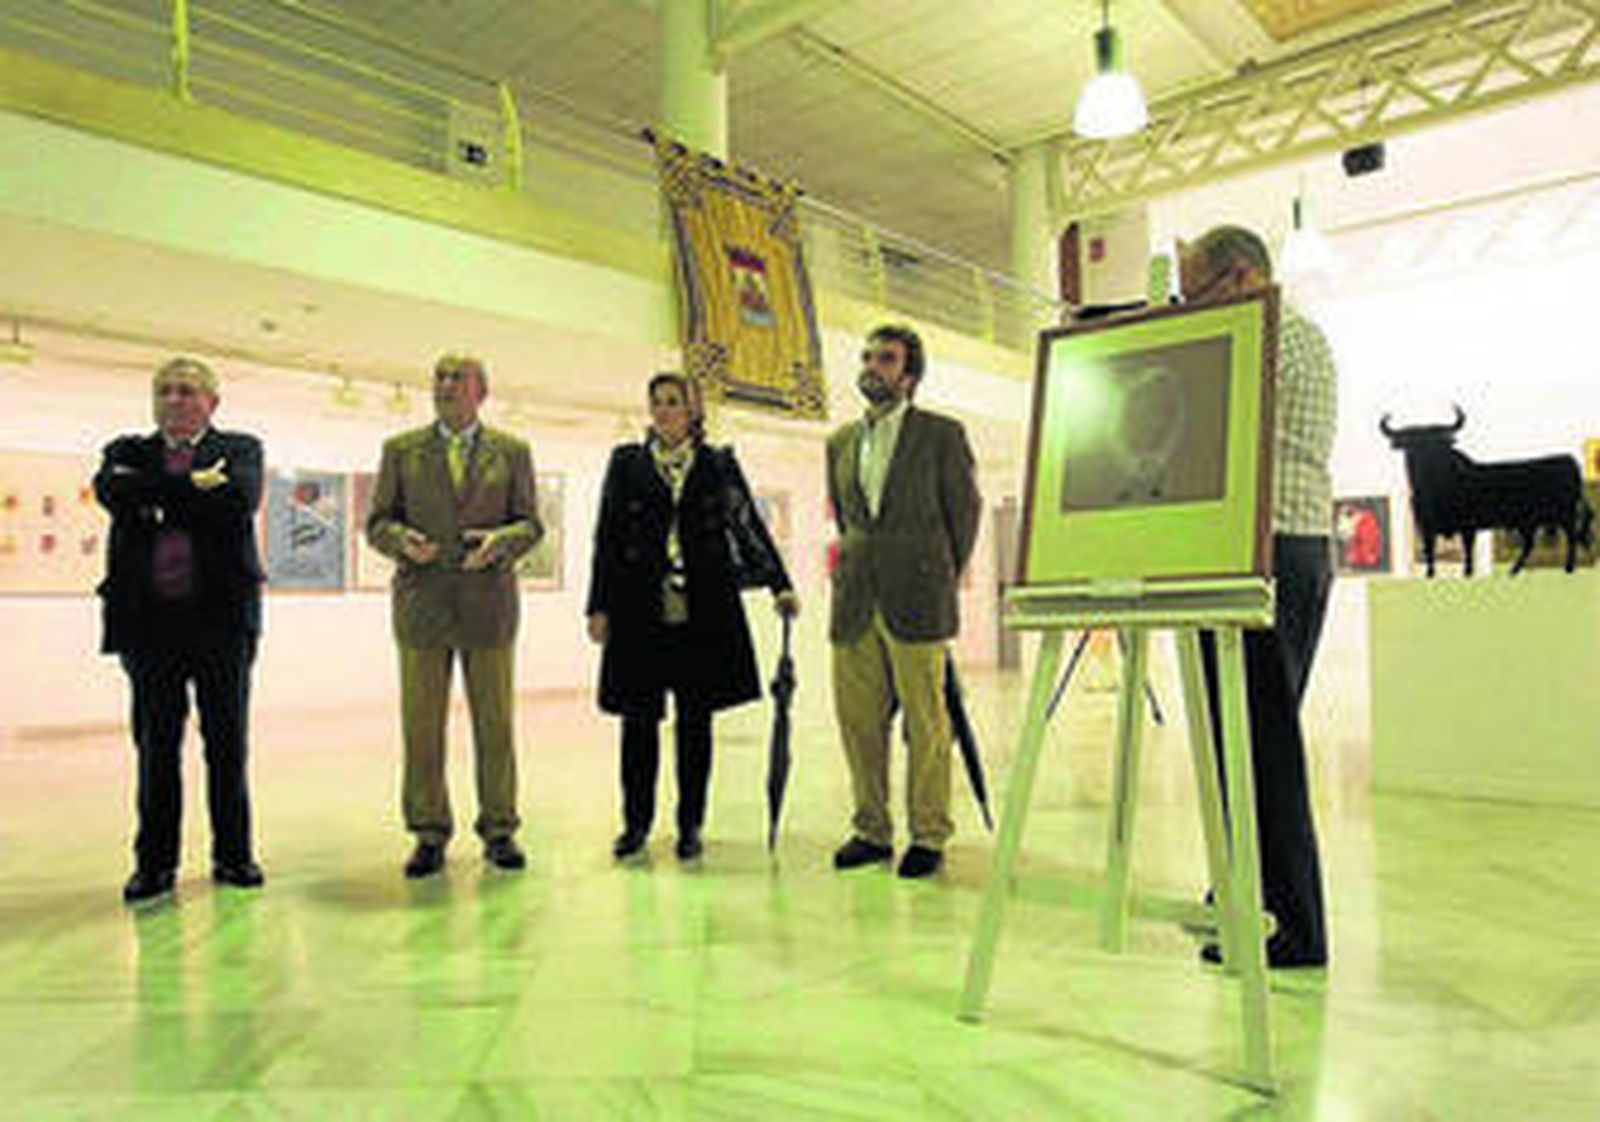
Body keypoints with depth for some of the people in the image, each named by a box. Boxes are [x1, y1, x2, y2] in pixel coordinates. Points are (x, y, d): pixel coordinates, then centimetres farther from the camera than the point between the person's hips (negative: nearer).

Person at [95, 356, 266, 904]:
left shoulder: (240, 449, 9)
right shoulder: (127, 452, 15)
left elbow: (241, 499, -11)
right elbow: (112, 492, -7)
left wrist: (157, 498, -6)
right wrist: (192, 486, -10)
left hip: (221, 616, -1)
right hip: (149, 619, 1)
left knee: (228, 744, 5)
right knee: (156, 745, 5)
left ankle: (232, 854, 17)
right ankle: (154, 862, 17)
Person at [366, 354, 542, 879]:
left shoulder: (512, 451, 9)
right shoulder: (400, 450, 10)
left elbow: (531, 524, 7)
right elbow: (377, 521, 8)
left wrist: (500, 541, -14)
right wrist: (402, 540, -13)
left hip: (489, 603, 0)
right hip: (422, 603, 1)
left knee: (495, 725, 4)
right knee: (421, 727, 4)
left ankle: (499, 830, 17)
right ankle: (429, 834, 17)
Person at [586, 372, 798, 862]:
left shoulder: (719, 464, 8)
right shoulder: (626, 462, 9)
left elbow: (750, 526, 4)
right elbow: (607, 537, 7)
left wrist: (780, 585, -8)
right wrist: (599, 606, 3)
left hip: (703, 613, 0)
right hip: (640, 612, 0)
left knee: (695, 719, 5)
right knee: (639, 718, 5)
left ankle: (690, 826, 18)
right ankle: (636, 823, 20)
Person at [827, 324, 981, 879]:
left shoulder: (942, 434, 1)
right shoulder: (841, 442, 14)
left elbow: (965, 511, 6)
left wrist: (940, 580, 9)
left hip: (916, 603, -4)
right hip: (854, 604, 5)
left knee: (925, 723, 1)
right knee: (858, 721, 7)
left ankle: (928, 837, 12)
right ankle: (871, 830, 20)